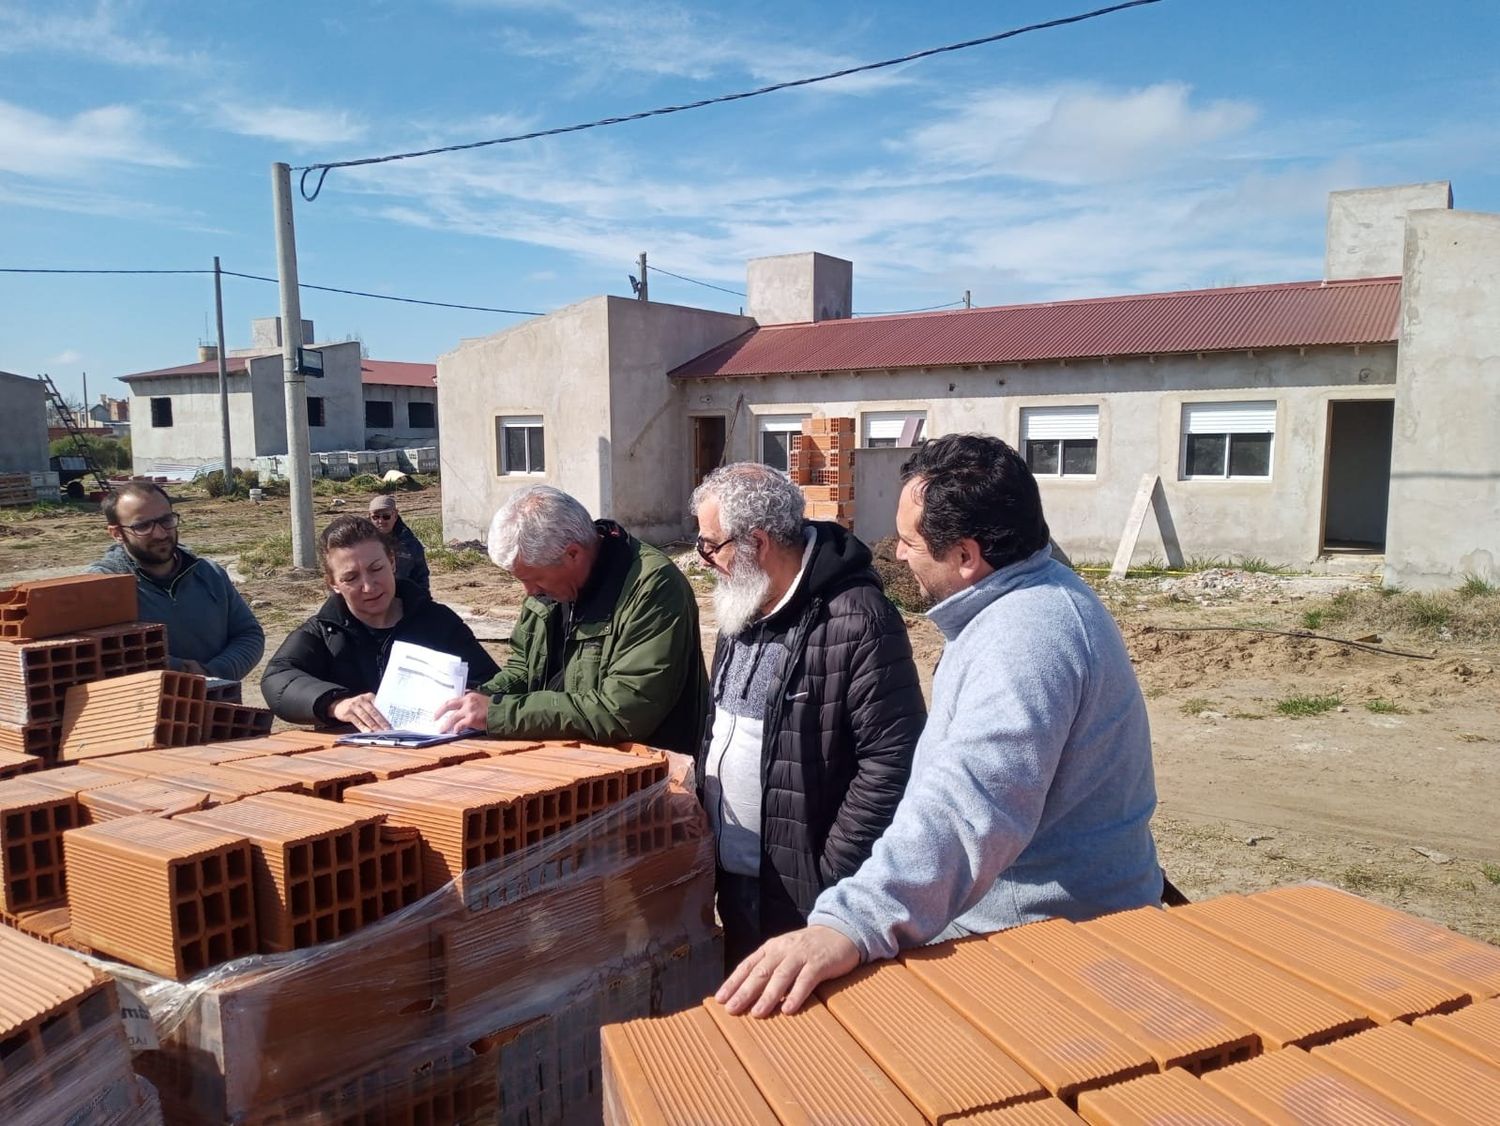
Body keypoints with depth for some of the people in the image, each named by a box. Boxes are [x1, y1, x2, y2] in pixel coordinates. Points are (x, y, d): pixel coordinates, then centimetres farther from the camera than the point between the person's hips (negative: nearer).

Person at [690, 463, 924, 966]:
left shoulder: (856, 622, -22)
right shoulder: (744, 605, 7)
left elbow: (892, 761, -22)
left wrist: (833, 876, -19)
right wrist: (699, 773, 8)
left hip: (803, 888, -8)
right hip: (733, 874, 8)